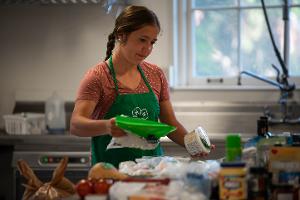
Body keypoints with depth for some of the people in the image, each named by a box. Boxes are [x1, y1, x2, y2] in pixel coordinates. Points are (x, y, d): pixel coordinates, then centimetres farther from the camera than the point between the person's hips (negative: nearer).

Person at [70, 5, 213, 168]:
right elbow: (75, 125, -16)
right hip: (112, 171, -5)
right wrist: (106, 126, -37)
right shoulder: (98, 77, -5)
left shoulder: (156, 75, 12)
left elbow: (170, 123, 17)